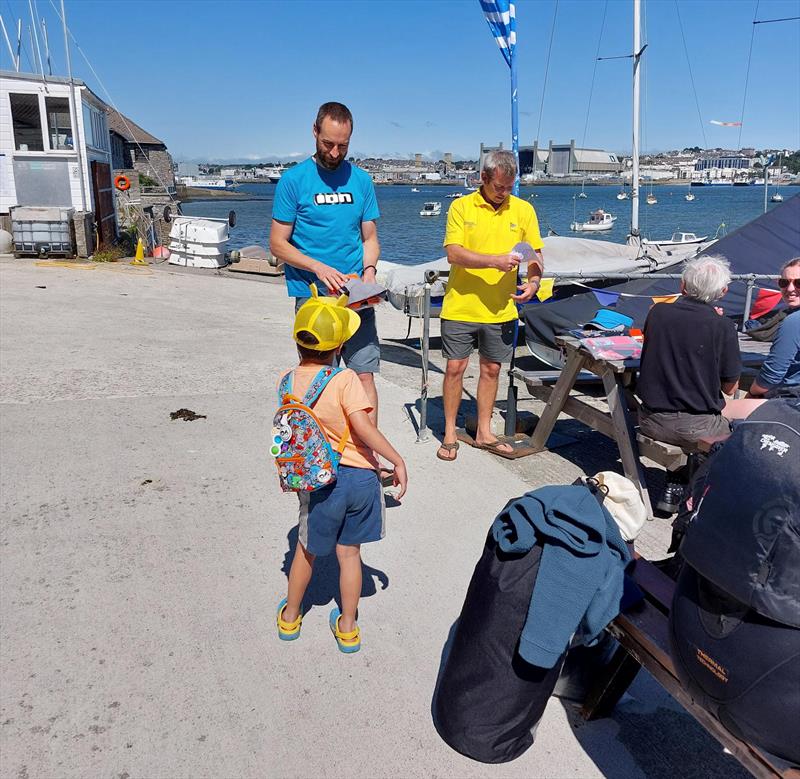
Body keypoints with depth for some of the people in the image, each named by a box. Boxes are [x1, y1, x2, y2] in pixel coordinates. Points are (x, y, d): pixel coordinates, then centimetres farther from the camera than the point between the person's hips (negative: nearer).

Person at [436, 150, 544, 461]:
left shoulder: (523, 209, 4)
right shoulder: (461, 207, -4)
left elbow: (536, 254, 9)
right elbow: (453, 254, -13)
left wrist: (533, 282, -11)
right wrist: (495, 261, -24)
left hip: (501, 309, 3)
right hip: (461, 306, -2)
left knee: (491, 369, 11)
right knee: (455, 367, 2)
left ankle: (484, 432, 25)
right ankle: (450, 433, 17)